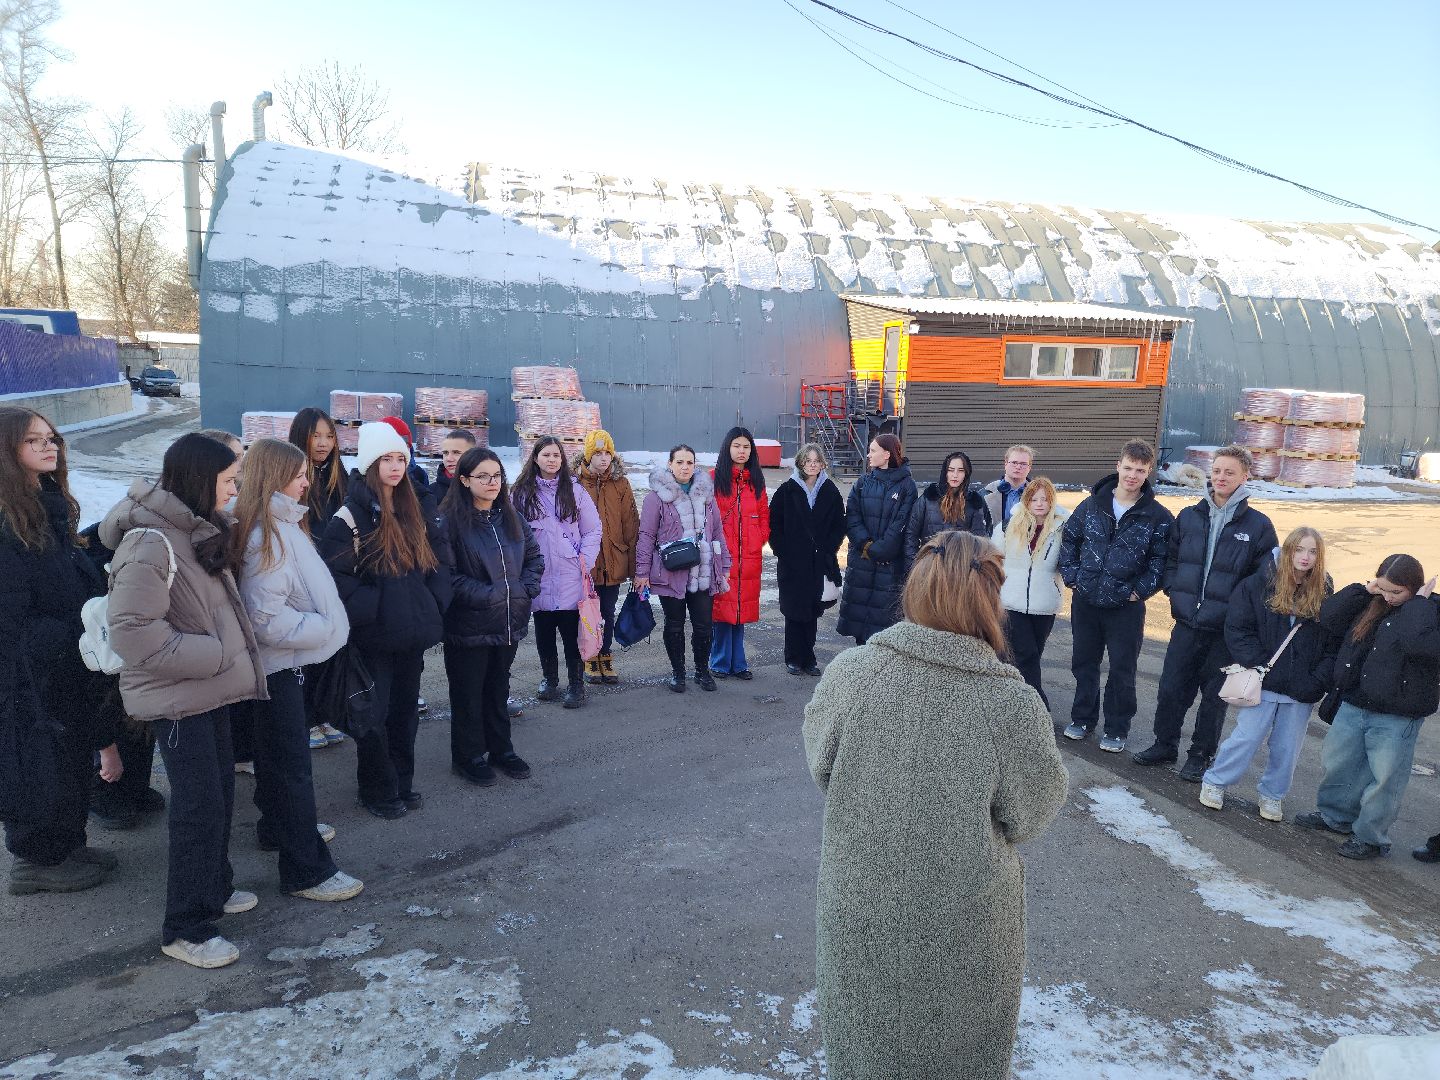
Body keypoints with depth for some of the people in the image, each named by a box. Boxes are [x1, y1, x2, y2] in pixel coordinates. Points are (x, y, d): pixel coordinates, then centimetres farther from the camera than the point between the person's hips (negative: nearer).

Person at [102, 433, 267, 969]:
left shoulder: (197, 532, 9)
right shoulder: (150, 544, -22)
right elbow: (132, 632, -26)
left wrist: (225, 653, 8)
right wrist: (213, 655, -21)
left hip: (210, 689, 9)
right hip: (177, 698, -9)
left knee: (220, 793, 19)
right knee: (200, 808, -3)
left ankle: (214, 888, 37)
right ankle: (186, 929, 11)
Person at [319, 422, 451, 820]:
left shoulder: (415, 515, 9)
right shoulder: (349, 518, -11)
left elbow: (440, 562, 14)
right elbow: (337, 577, -18)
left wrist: (433, 604, 1)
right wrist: (377, 609, -19)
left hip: (413, 631, 6)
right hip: (374, 636, -6)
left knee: (406, 708, 15)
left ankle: (402, 782, 30)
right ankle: (378, 791, 20)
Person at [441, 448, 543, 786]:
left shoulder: (512, 519, 6)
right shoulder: (451, 521, -13)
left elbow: (535, 556, 13)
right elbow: (446, 574, -18)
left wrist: (526, 588, -2)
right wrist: (484, 595, -20)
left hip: (509, 623, 6)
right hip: (468, 627, -5)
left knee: (498, 687, 18)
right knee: (468, 692, 8)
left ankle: (501, 749, 32)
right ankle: (468, 756, 23)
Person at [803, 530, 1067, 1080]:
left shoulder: (849, 671, -21)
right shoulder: (1014, 704, -25)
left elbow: (819, 766, -4)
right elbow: (1030, 814, -9)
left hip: (859, 906, 1)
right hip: (963, 917, -1)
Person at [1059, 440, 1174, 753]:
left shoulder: (1158, 516, -6)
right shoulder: (1092, 504, 2)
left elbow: (1161, 560, -4)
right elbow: (1068, 538, 11)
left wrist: (1140, 590, -11)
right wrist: (1071, 576, 3)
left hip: (1126, 607, -3)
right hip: (1085, 601, 3)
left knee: (1122, 670, 6)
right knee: (1083, 663, 15)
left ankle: (1117, 729, 20)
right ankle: (1082, 718, 31)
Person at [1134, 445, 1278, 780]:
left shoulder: (1258, 525, -5)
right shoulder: (1189, 517, 5)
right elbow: (1171, 558, 15)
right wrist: (1175, 591, 3)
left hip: (1227, 629, -3)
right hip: (1186, 623, 3)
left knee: (1214, 696, 9)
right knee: (1171, 689, 9)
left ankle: (1201, 755, 25)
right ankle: (1165, 745, 27)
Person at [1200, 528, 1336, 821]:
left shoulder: (1324, 594, 2)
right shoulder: (1258, 585, -5)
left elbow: (1333, 645, 3)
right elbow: (1237, 630, -5)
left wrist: (1317, 681, -7)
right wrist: (1258, 666, -12)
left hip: (1302, 690, 3)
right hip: (1263, 683, -2)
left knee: (1287, 747, 10)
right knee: (1247, 738, -1)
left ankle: (1272, 795, 30)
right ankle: (1214, 782, 18)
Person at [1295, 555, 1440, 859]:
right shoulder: (1371, 604, 4)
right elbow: (1329, 617, 1)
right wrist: (1364, 590, -4)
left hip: (1396, 719, -6)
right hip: (1353, 706, 6)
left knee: (1384, 777, 5)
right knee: (1336, 762, 19)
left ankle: (1371, 837, 21)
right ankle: (1336, 815, 40)